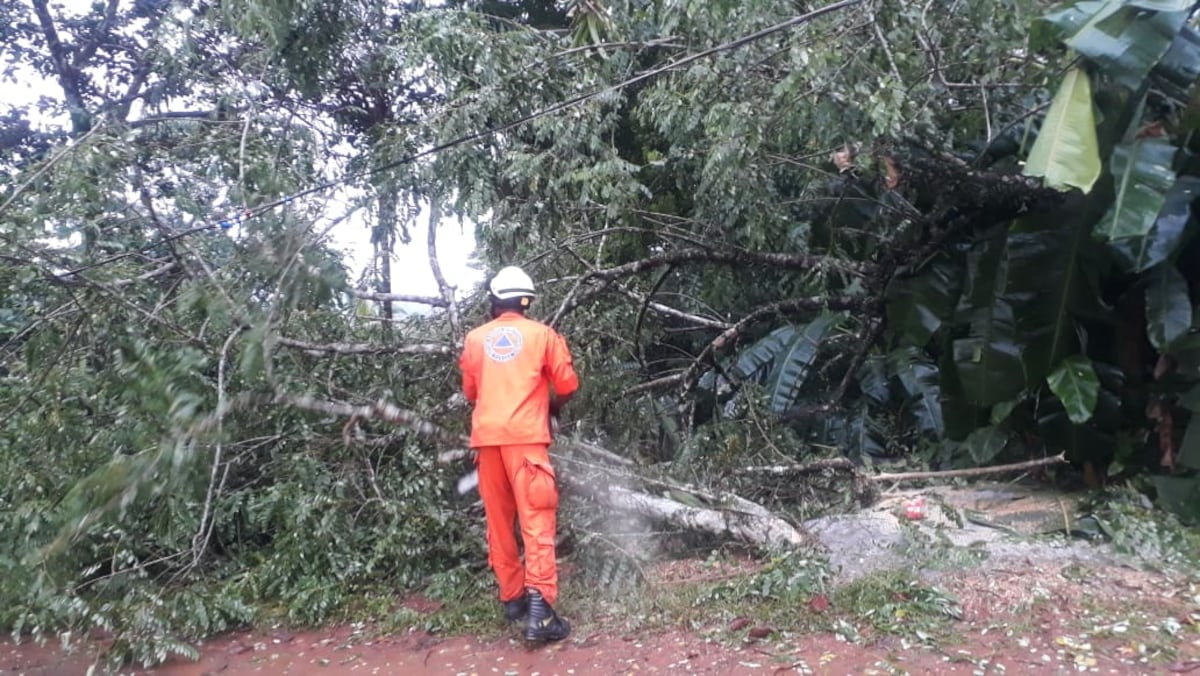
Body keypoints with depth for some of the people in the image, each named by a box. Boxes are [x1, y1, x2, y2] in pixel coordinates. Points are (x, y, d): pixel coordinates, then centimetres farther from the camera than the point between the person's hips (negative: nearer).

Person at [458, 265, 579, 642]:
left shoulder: (475, 339, 12)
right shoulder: (542, 334, 5)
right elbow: (567, 385, 4)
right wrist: (551, 406, 24)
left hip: (487, 437, 4)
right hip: (525, 435, -3)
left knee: (499, 521, 14)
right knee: (537, 520, -6)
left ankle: (512, 598, 20)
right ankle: (540, 610, -14)